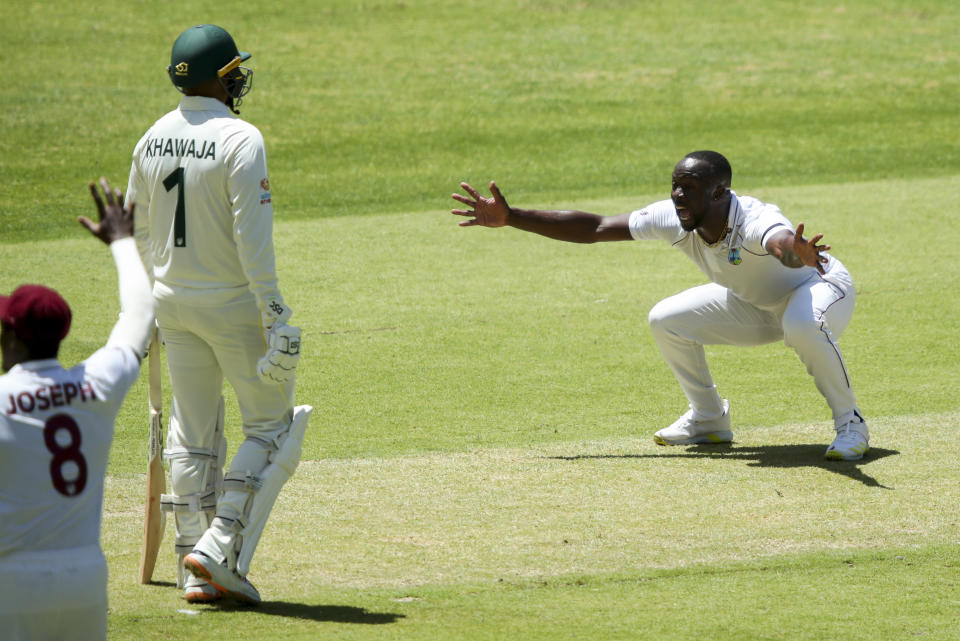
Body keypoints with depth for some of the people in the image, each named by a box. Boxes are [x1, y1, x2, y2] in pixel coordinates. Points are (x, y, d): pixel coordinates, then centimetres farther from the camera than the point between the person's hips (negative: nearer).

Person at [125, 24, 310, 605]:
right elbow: (253, 236, -22)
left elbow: (138, 232, 11)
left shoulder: (152, 140, 4)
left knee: (193, 434, 12)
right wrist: (275, 316, -19)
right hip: (233, 301, -6)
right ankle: (220, 549, -6)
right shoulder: (240, 140, -17)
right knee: (271, 423, 7)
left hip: (173, 300, 6)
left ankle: (198, 572, 13)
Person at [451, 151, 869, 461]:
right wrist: (510, 218, -20)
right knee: (666, 321, -2)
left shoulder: (754, 222, -41)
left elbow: (783, 244, -66)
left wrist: (795, 254, -91)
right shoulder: (674, 219, -22)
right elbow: (592, 228, -16)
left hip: (822, 286, -7)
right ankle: (708, 420, 17)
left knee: (803, 324, -41)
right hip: (754, 305, 7)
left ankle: (850, 424, -18)